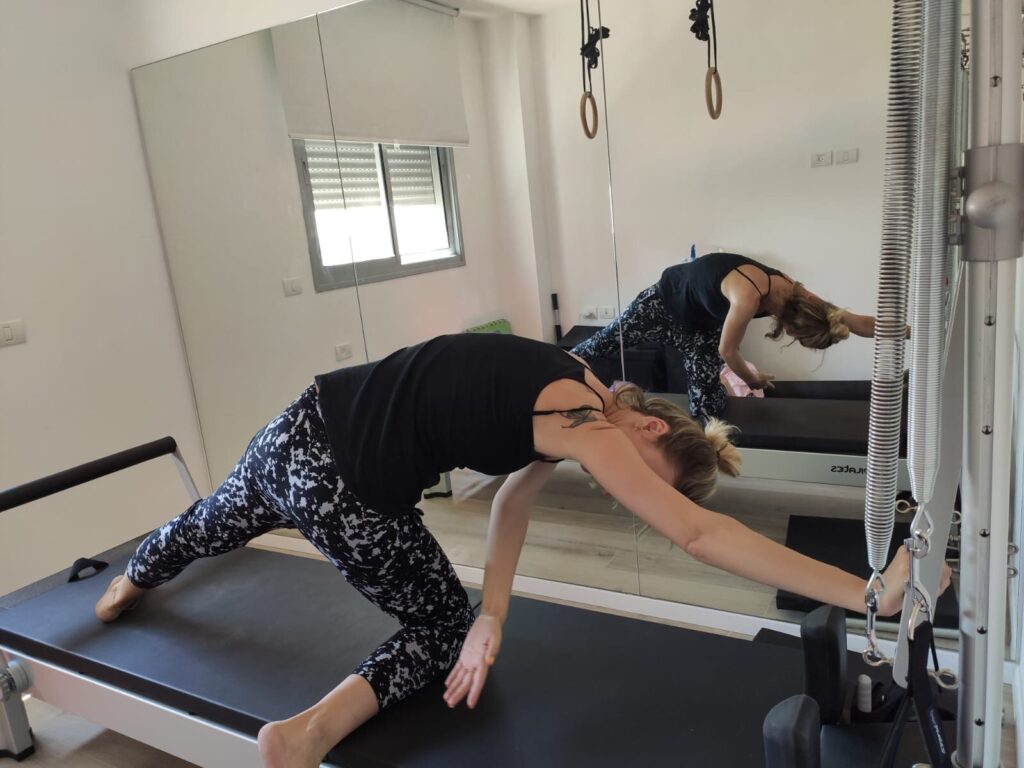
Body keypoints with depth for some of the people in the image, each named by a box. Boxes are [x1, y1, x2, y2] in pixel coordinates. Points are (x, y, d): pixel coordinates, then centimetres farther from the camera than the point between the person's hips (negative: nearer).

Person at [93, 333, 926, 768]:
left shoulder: (569, 389, 5)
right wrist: (866, 593, -24)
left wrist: (494, 616, 0)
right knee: (443, 627, 11)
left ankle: (129, 583, 68)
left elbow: (515, 495, 7)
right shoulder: (586, 423, -20)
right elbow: (699, 533, -27)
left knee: (221, 525, 39)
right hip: (325, 475, -9)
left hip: (302, 431, 9)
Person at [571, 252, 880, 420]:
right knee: (607, 341, 5)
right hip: (666, 302, -7)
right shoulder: (749, 297, -41)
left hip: (704, 322, 7)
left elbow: (854, 321, -10)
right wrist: (753, 379, -9)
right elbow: (727, 351, -26)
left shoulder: (793, 294, -19)